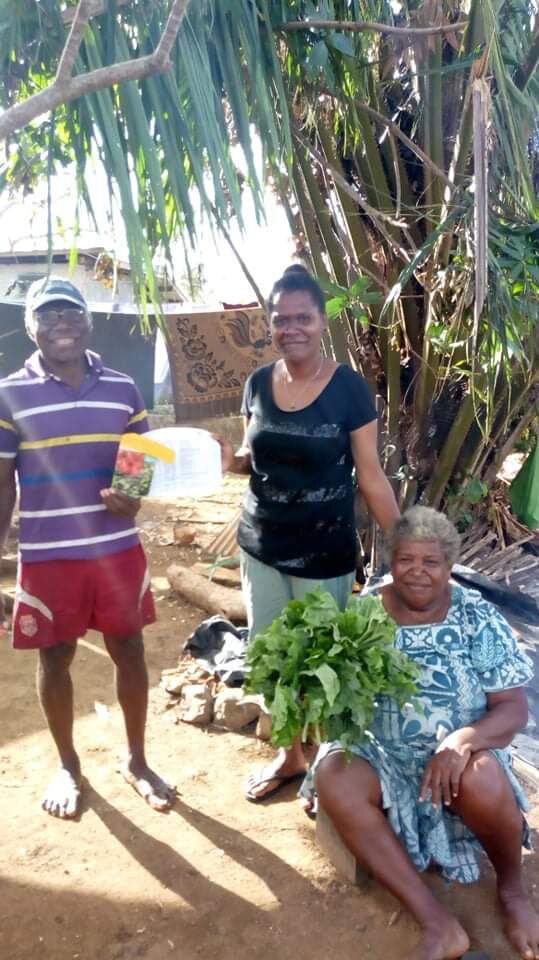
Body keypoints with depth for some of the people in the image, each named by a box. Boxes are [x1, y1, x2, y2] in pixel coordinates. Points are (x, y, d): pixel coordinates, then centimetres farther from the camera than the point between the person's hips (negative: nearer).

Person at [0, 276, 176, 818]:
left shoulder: (122, 388, 2)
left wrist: (137, 500, -12)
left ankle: (136, 760, 32)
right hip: (46, 557, -1)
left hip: (119, 550, 2)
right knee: (55, 657, 12)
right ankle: (68, 766, 35)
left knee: (129, 650, 11)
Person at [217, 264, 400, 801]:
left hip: (325, 552, -4)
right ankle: (291, 755, 40)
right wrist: (229, 460, -11)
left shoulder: (348, 387, -13)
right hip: (261, 545, 5)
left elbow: (369, 475, -9)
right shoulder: (259, 383, 0)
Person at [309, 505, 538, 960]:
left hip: (458, 752, -1)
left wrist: (463, 740, -30)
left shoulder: (478, 617, -8)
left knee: (483, 785, -33)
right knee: (333, 779, -28)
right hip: (381, 752, 2)